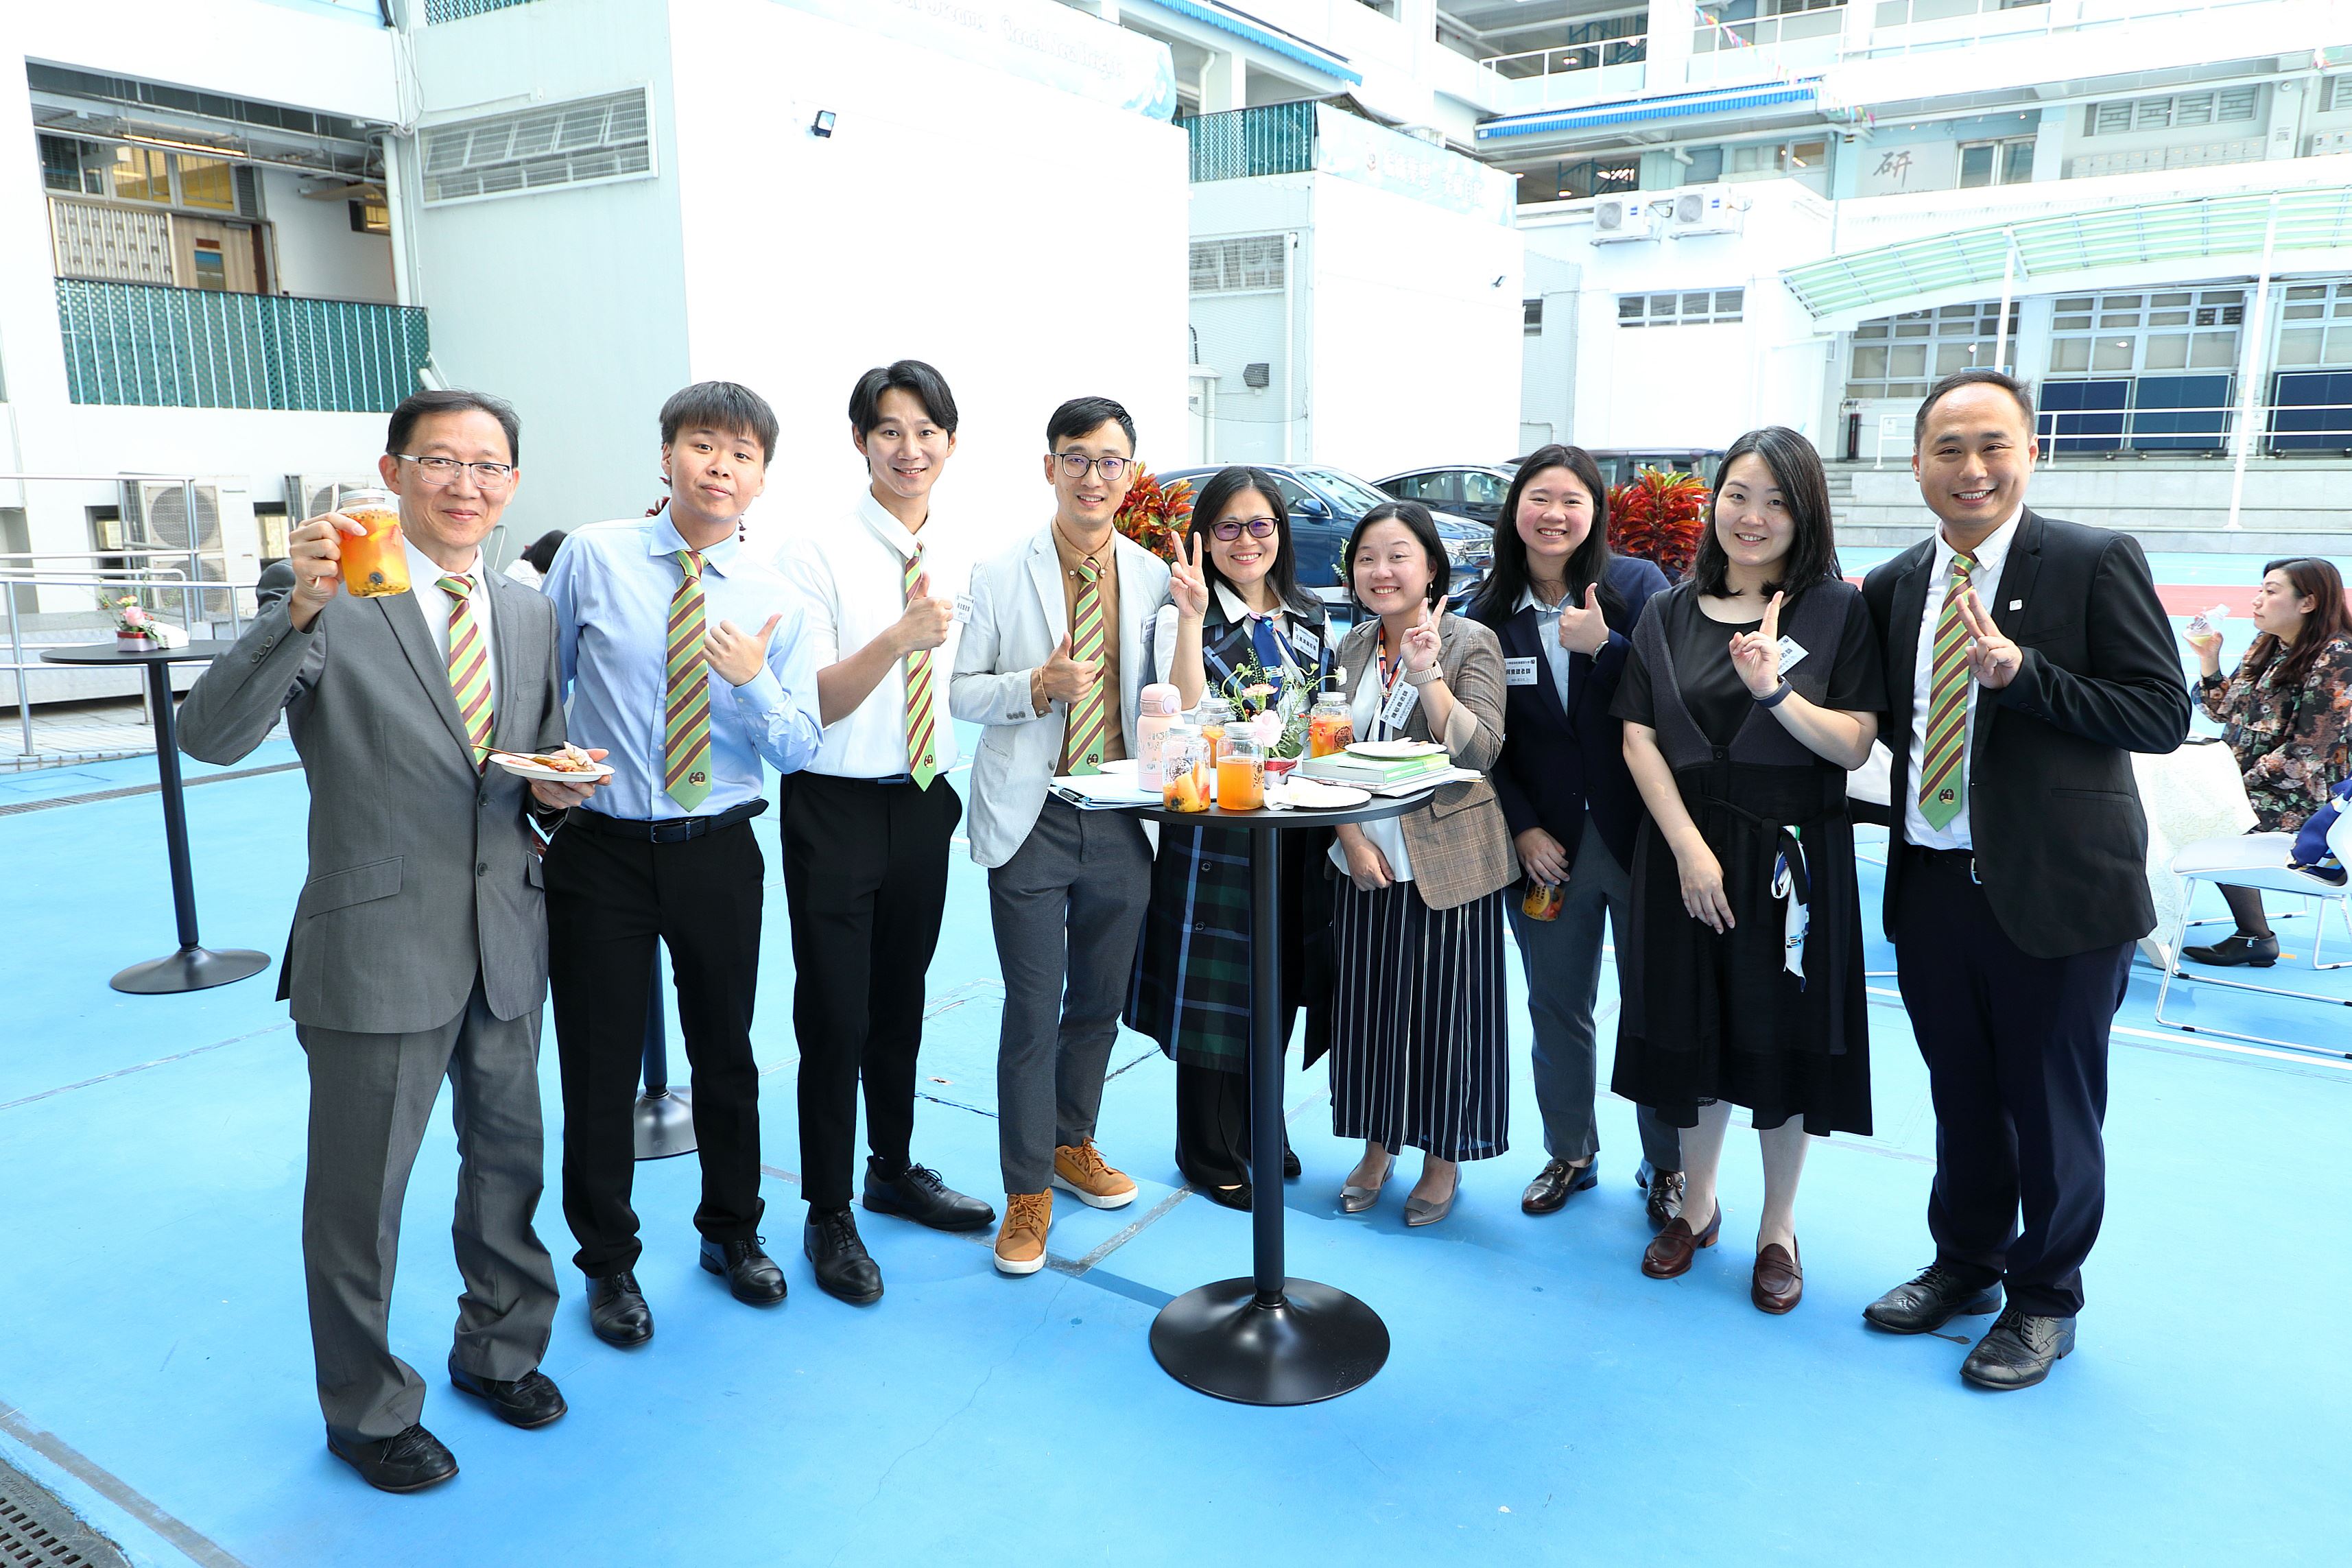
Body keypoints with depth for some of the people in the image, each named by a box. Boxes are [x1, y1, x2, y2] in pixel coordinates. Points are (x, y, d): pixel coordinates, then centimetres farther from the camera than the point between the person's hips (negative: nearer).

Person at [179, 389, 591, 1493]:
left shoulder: (530, 613, 8)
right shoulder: (338, 600, -10)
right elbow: (208, 736, -21)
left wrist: (557, 788, -6)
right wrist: (301, 610, -33)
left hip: (505, 942, 5)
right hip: (377, 946, -5)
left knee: (508, 1158, 19)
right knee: (359, 1193, 9)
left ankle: (500, 1349, 42)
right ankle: (366, 1410, 32)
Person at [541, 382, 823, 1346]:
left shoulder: (778, 604, 0)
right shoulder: (592, 557, -3)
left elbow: (799, 751, -2)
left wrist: (754, 684, -19)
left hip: (718, 852, 2)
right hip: (601, 849, -1)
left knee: (725, 1052, 16)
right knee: (600, 1065, 8)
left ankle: (731, 1235, 39)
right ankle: (608, 1264, 30)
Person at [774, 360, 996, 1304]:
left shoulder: (964, 553, 4)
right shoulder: (817, 554, -11)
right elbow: (815, 703, -17)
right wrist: (903, 634, -29)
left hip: (926, 801, 5)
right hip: (837, 808, -4)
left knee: (901, 1003, 18)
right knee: (835, 1015, 3)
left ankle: (894, 1172, 38)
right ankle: (829, 1216, 21)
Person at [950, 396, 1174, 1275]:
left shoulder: (1154, 578, 5)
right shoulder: (1001, 576, -3)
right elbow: (960, 691, 0)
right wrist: (1038, 686, -17)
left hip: (1122, 818, 3)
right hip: (1031, 817, -3)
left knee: (1099, 1001, 15)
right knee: (1033, 1009, -1)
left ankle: (1074, 1144, 37)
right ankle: (1028, 1192, 14)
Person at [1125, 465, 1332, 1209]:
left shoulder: (1310, 619, 9)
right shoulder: (1184, 622, -8)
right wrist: (1193, 616, -27)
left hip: (1296, 831, 5)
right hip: (1213, 830, -5)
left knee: (1277, 980, 14)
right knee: (1215, 984, 2)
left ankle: (1258, 1129, 33)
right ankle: (1210, 1152, 19)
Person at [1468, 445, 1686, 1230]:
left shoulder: (1636, 585, -5)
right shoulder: (1491, 611, 3)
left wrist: (1604, 647, -22)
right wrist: (1523, 828, -2)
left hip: (1637, 831, -2)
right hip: (1545, 841, 3)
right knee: (1556, 1005, 14)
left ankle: (1668, 1166, 23)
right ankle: (1570, 1153, 31)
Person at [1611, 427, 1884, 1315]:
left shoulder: (1835, 611, -2)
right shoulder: (1670, 615, 4)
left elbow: (1855, 745, -9)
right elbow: (1639, 740, -3)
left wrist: (1776, 690, -25)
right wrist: (1690, 848, -13)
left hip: (1795, 856, -2)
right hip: (1685, 848, 2)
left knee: (1781, 1039, 6)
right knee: (1694, 1031, 11)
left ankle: (1778, 1232, 24)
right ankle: (1697, 1204, 31)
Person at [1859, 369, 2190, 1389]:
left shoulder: (2097, 563, -7)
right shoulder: (1896, 585, 8)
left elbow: (2163, 713, -12)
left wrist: (2021, 671, -23)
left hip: (2057, 888, -4)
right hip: (1932, 885, 5)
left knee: (2051, 1108, 9)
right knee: (1961, 1100, 18)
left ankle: (2044, 1302, 30)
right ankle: (1964, 1265, 39)